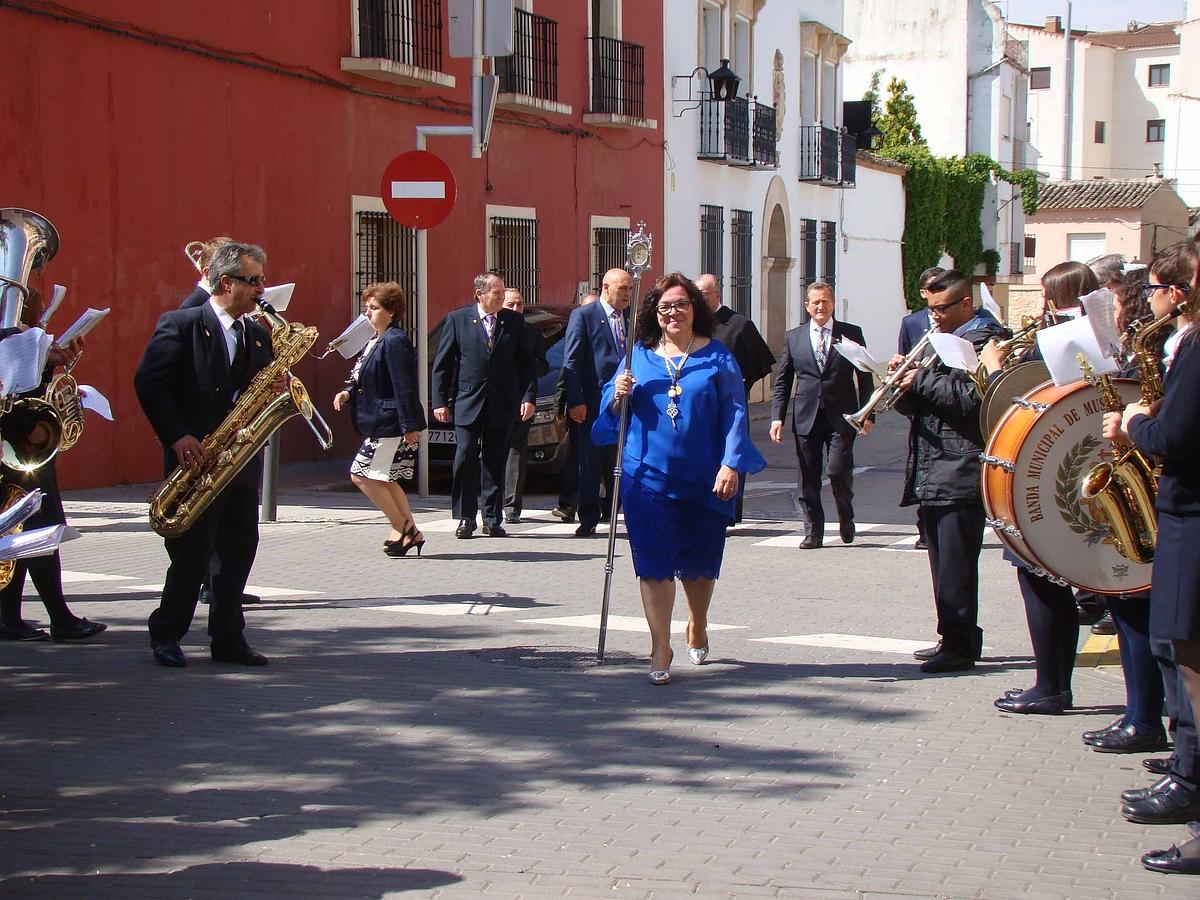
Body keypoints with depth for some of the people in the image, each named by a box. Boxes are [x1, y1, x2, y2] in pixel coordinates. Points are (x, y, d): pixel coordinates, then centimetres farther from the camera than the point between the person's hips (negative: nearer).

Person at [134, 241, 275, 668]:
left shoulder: (259, 336, 15)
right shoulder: (180, 325, -4)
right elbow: (149, 382, -10)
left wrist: (277, 390, -4)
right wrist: (177, 437, -18)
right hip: (194, 457, -6)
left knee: (240, 549, 5)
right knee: (193, 553, -4)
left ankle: (228, 638, 14)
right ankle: (166, 635, 11)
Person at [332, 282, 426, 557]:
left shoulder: (394, 341, -17)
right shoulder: (375, 341, 14)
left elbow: (404, 387, -21)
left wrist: (410, 426, -24)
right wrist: (348, 393, 6)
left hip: (391, 424, -10)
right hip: (380, 424, 10)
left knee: (362, 475, -7)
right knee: (386, 480, 14)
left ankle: (402, 528, 1)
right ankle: (410, 531, 19)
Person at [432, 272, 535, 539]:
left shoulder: (514, 322, 6)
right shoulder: (457, 319, 1)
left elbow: (525, 363, 8)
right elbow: (442, 364, 3)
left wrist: (528, 397, -2)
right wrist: (440, 401, -2)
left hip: (501, 405, 2)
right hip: (467, 403, -2)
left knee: (495, 463, 5)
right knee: (465, 459, -4)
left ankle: (493, 519, 11)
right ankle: (465, 518, 4)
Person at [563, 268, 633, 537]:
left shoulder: (632, 318, 13)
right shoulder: (582, 316, -2)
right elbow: (571, 362, -5)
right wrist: (575, 401, -12)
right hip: (593, 403, -4)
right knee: (591, 464, 2)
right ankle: (588, 519, 10)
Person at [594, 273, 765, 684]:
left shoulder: (717, 357, 2)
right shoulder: (639, 356, 7)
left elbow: (735, 412, -2)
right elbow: (611, 411, 11)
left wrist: (731, 464, -12)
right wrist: (618, 395, -13)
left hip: (704, 477, 0)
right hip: (649, 476, 0)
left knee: (700, 562, 13)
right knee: (655, 563, -5)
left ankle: (697, 627, 39)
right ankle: (660, 649, -1)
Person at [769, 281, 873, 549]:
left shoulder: (852, 334, 6)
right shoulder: (793, 337, 9)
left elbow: (865, 376, 7)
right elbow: (782, 382, 9)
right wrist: (777, 417, 0)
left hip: (841, 417, -2)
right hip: (806, 417, 2)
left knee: (839, 470, -11)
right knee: (809, 477, 3)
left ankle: (846, 517, 17)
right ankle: (814, 531, 14)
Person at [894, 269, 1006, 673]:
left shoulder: (984, 340, -6)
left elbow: (972, 398, -21)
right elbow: (915, 404, 20)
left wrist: (922, 380, -14)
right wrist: (905, 380, 1)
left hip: (961, 471, -9)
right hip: (931, 472, 9)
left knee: (956, 564, -10)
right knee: (943, 563, 13)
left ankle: (961, 644, -7)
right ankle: (952, 639, 20)